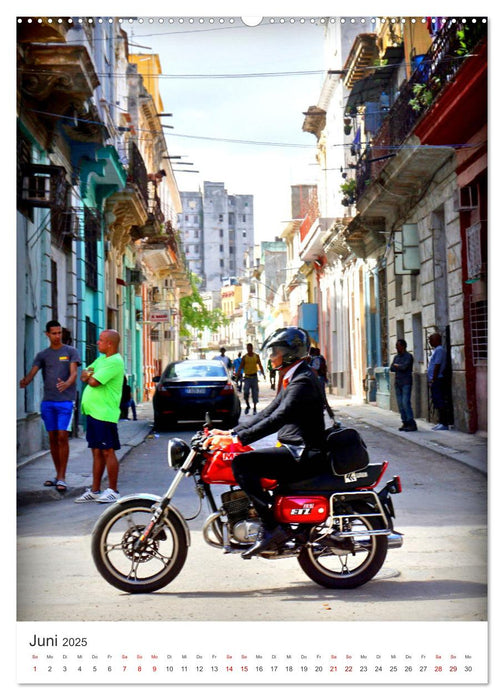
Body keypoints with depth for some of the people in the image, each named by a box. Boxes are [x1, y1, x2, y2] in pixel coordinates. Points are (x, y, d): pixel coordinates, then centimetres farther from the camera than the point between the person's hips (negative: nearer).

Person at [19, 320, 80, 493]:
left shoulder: (70, 352, 4)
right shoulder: (42, 355, 12)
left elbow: (74, 372, -8)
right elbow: (32, 372, -2)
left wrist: (67, 383, -31)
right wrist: (25, 382, -25)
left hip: (65, 401, -4)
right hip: (47, 401, 4)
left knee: (62, 437, -10)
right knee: (52, 438, 8)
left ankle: (62, 478, -8)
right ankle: (58, 475, 18)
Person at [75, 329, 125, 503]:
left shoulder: (115, 362, -13)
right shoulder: (101, 359, 18)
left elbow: (94, 382, -19)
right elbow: (84, 376, 15)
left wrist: (89, 376, 3)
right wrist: (89, 375, -7)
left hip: (105, 414, -9)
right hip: (92, 411, 9)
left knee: (108, 452, -3)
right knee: (97, 452, 12)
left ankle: (113, 491, 3)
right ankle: (95, 491, 17)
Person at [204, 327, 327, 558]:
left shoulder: (303, 381, -15)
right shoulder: (291, 379, 18)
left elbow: (277, 419, -26)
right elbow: (267, 413, 19)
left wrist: (237, 439, -29)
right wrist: (232, 432, 10)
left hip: (303, 454, -11)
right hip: (295, 451, 11)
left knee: (241, 463, -21)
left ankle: (272, 528, -20)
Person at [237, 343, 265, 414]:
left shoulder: (256, 356, 6)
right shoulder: (244, 357, 2)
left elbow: (260, 365, 10)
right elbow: (241, 366, 1)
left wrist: (263, 374, -3)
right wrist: (238, 374, -15)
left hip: (254, 377, 1)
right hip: (247, 377, -1)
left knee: (255, 393, 2)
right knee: (246, 392, -12)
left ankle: (255, 408, 11)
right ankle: (247, 406, 9)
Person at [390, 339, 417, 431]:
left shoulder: (408, 356, -5)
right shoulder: (396, 357, 17)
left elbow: (404, 367, -18)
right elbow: (391, 368, 9)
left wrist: (396, 365, 0)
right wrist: (400, 367, -7)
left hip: (406, 383, -7)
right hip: (398, 383, 7)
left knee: (405, 403, -14)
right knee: (400, 404, 4)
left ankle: (412, 424, -13)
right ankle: (405, 423, 9)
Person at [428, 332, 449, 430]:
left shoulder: (439, 350, -13)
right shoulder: (437, 350, 19)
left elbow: (437, 366, -19)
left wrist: (433, 380, -18)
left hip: (437, 381, -10)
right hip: (435, 381, 10)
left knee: (440, 403, -9)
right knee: (437, 402, 12)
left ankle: (444, 424, -7)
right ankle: (441, 422, 16)